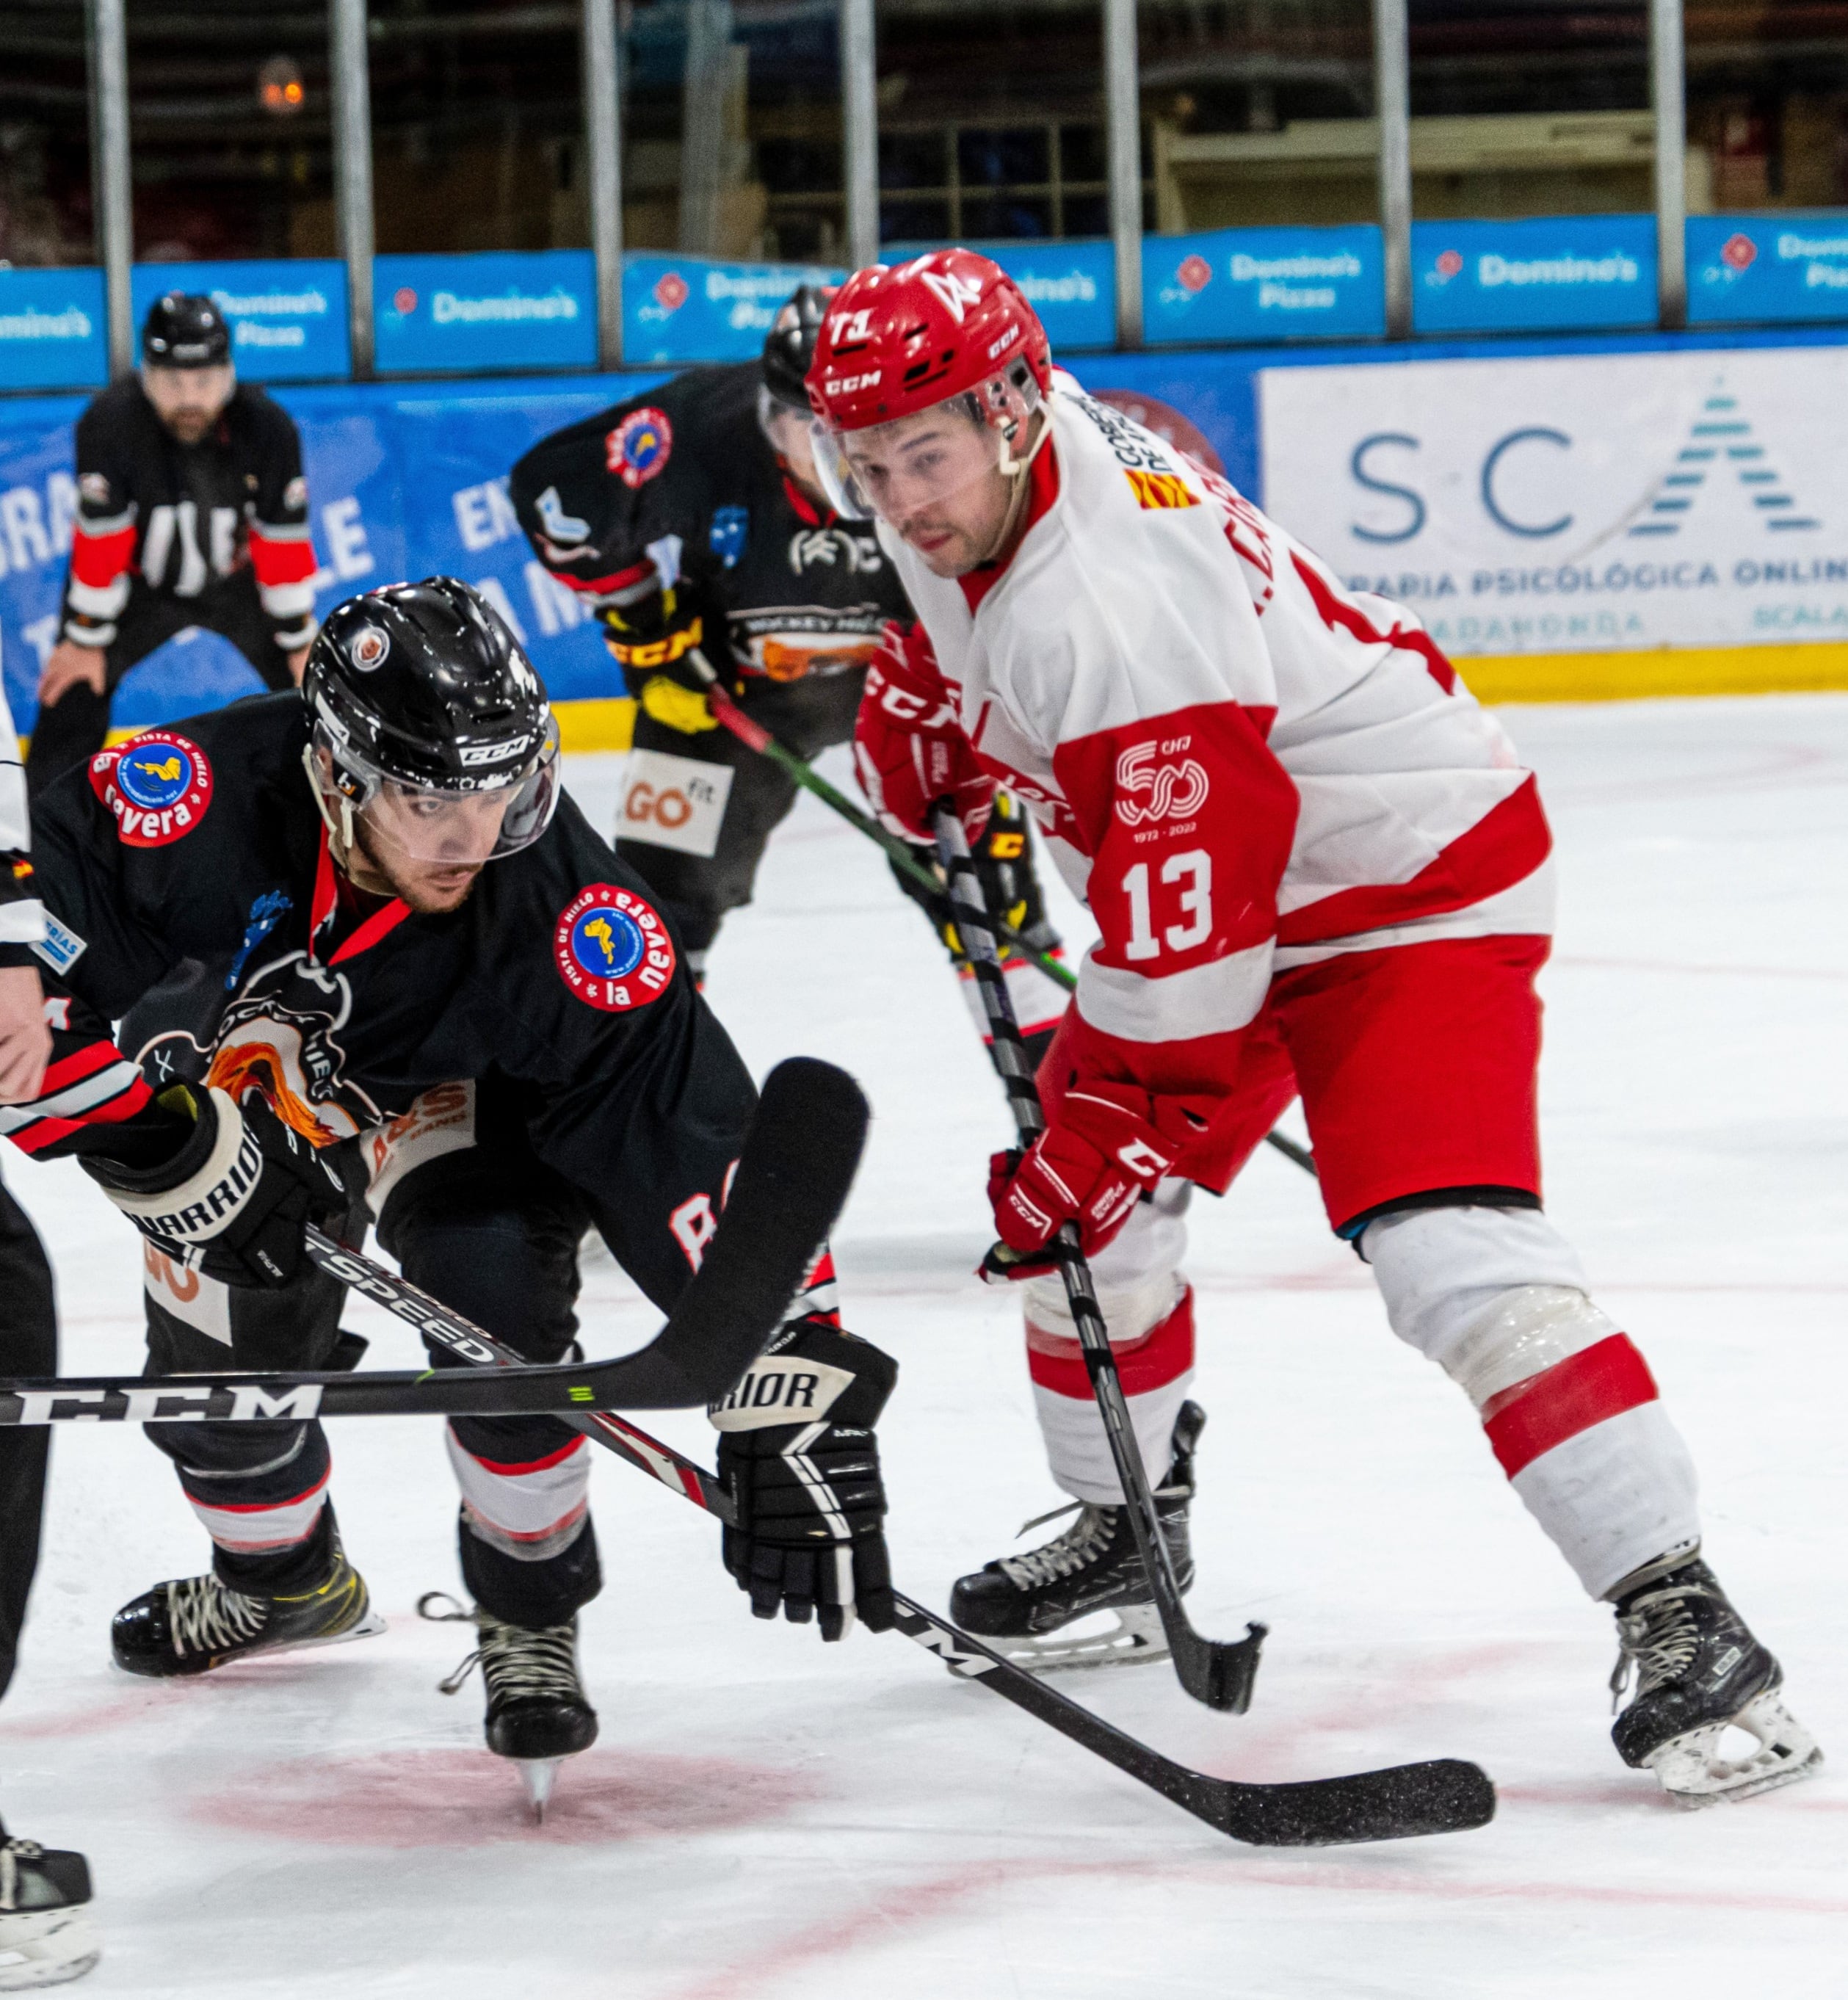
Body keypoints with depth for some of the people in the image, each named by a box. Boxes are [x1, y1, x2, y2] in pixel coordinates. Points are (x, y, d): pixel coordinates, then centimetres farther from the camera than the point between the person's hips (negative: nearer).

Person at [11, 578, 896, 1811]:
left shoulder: (558, 905, -38)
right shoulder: (204, 802, -41)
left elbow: (695, 1139, -38)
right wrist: (176, 1147, -34)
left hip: (450, 1093, -1)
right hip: (232, 1064, 2)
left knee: (492, 1291, -26)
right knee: (216, 1367, 3)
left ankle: (533, 1613, 0)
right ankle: (286, 1580, 40)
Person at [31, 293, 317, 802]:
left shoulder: (267, 426, -26)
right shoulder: (110, 422, -32)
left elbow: (283, 540, -16)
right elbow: (100, 540, -23)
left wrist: (300, 639, -9)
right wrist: (85, 638, -16)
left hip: (238, 582, 2)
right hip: (138, 582, -2)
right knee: (75, 695, -12)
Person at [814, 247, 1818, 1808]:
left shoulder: (1118, 609, -35)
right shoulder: (979, 489, -6)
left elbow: (1185, 941, -33)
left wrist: (1107, 1149, -26)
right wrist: (924, 723, 7)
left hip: (1410, 887, -10)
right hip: (1219, 885, 10)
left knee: (1455, 1258, -25)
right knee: (1075, 1207, 13)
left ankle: (1681, 1623, -26)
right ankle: (1126, 1523, 34)